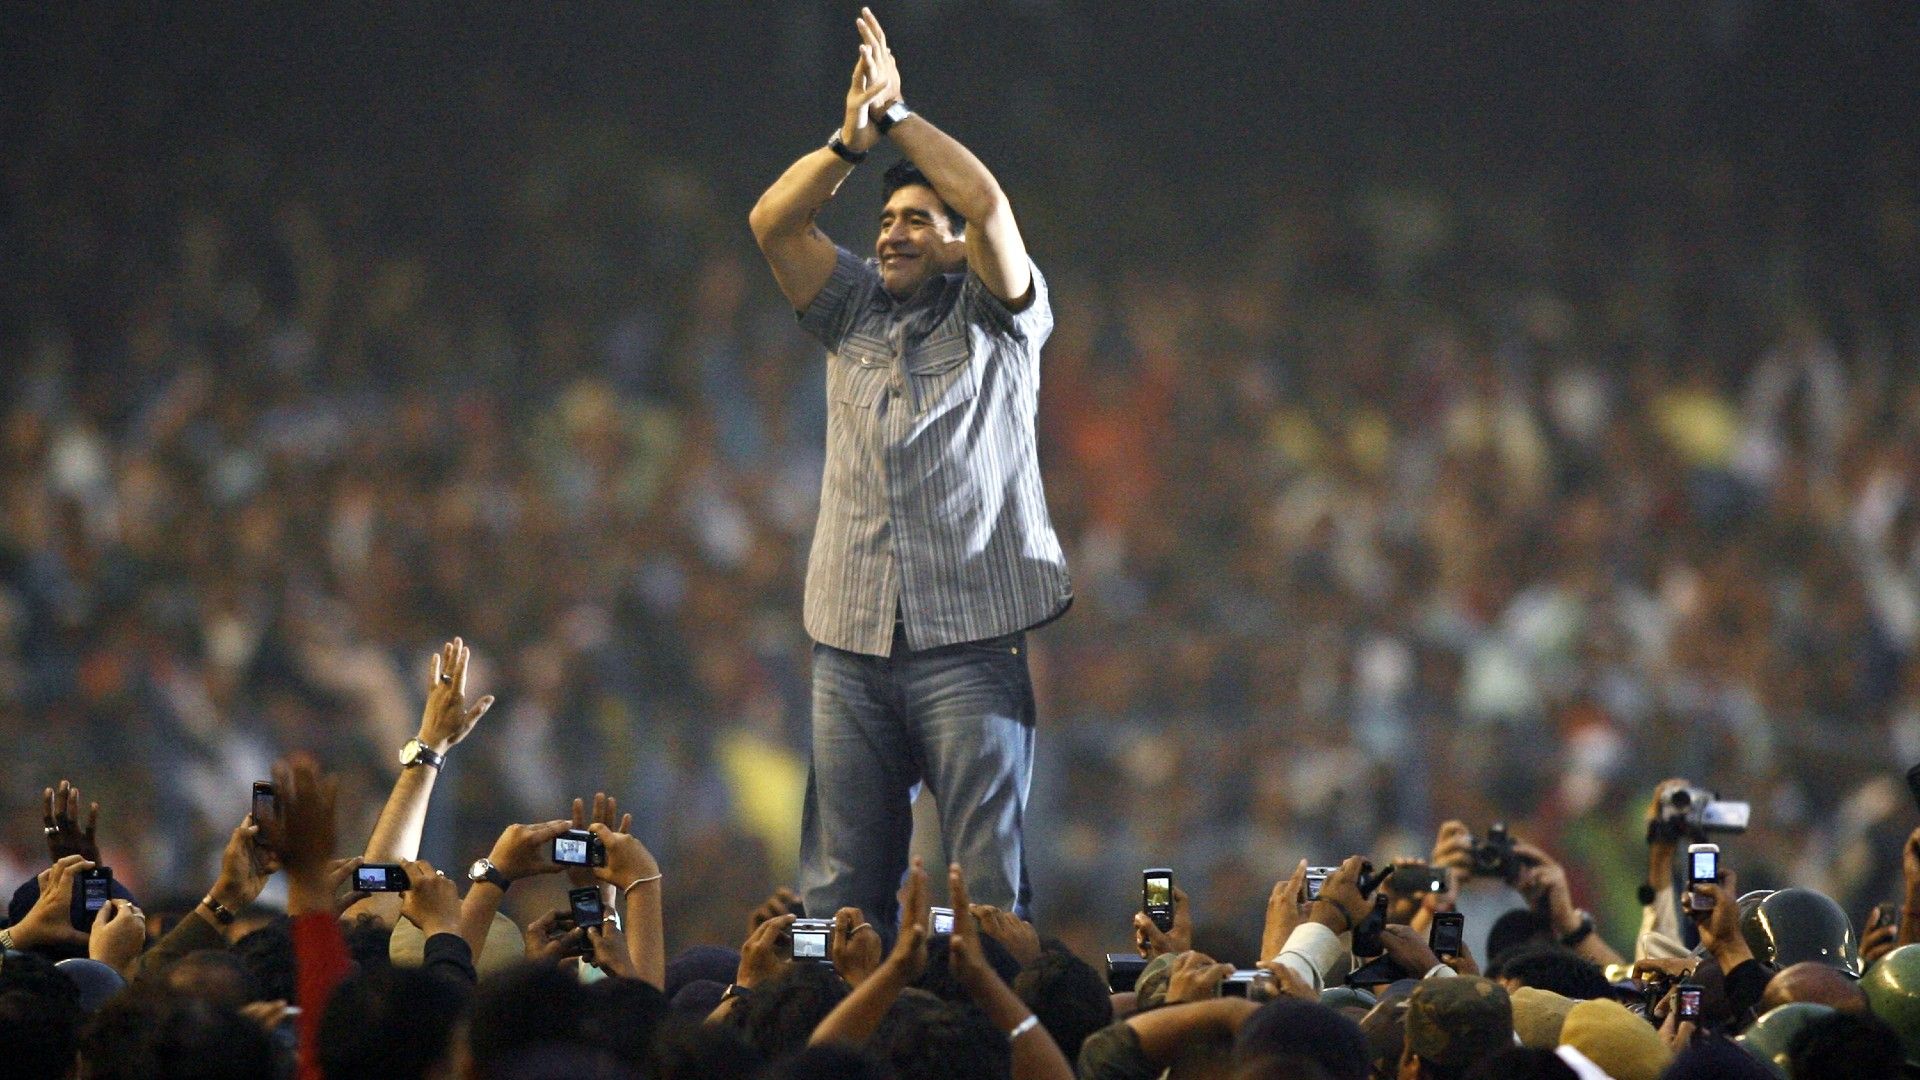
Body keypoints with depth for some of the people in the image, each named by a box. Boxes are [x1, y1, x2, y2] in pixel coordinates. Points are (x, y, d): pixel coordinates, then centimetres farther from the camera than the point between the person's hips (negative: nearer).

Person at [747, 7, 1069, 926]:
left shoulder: (995, 319, 6)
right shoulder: (854, 314, 18)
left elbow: (989, 204, -10)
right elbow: (772, 222, 6)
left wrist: (898, 115, -7)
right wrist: (851, 141, -7)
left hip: (970, 643, -4)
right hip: (852, 643, 4)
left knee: (992, 875, -7)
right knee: (840, 879, 1)